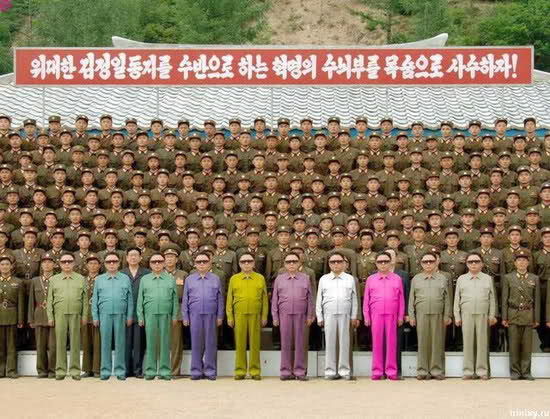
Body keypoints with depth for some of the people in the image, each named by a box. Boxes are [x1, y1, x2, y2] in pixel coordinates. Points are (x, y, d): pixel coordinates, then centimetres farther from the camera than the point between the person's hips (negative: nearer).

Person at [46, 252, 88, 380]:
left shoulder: (81, 279, 12)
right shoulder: (54, 279, 13)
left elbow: (85, 299, 8)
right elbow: (50, 299, 10)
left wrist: (84, 316, 1)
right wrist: (50, 317, 3)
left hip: (75, 314, 0)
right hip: (60, 314, 0)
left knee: (75, 342, 0)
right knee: (60, 342, 0)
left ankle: (75, 370, 4)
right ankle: (60, 370, 4)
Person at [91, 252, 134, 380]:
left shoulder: (125, 279, 9)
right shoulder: (99, 280, 12)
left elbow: (130, 299, 7)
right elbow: (95, 300, 10)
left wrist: (129, 316, 1)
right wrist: (95, 317, 4)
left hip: (120, 315, 0)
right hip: (105, 314, 1)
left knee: (120, 343, 1)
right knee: (105, 343, 1)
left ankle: (120, 370, 6)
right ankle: (105, 371, 6)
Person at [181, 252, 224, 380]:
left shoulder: (216, 279, 9)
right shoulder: (189, 279, 10)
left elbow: (220, 299, 7)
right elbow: (185, 299, 9)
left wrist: (220, 316, 1)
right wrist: (185, 317, 4)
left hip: (211, 315, 0)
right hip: (195, 315, 1)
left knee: (211, 343, 1)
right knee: (196, 343, 3)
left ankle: (210, 371, 7)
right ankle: (196, 371, 9)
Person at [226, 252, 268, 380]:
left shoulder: (260, 278, 10)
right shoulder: (234, 279, 11)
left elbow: (264, 298, 8)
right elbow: (229, 299, 9)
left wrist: (264, 316, 1)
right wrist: (230, 317, 3)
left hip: (255, 315, 0)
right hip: (239, 315, 0)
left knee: (255, 343, 0)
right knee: (240, 343, 1)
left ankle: (255, 371, 7)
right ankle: (240, 371, 7)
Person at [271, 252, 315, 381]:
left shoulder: (305, 278, 10)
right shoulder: (279, 279, 11)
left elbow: (310, 298, 8)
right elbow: (275, 299, 10)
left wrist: (310, 315, 3)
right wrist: (275, 317, 4)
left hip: (300, 314, 0)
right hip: (285, 314, 0)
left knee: (300, 343, 0)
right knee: (285, 343, 1)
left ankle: (300, 371, 4)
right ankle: (286, 371, 6)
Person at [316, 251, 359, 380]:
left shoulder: (350, 279, 9)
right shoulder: (323, 279, 11)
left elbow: (354, 299, 9)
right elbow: (319, 300, 11)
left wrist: (354, 316, 4)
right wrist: (319, 317, 6)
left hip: (345, 314, 0)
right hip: (329, 314, 1)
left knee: (344, 342, 0)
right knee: (330, 343, 0)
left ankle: (345, 370, 5)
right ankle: (330, 371, 4)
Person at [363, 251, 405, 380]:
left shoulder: (397, 279, 8)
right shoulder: (370, 279, 9)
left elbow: (401, 299, 7)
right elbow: (366, 299, 9)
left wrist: (401, 316, 2)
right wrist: (366, 316, 2)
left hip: (392, 314, 0)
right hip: (376, 314, 0)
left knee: (391, 342, 0)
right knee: (377, 342, 0)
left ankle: (391, 371, 5)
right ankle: (377, 371, 5)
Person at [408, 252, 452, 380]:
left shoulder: (442, 279, 11)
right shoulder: (416, 279, 12)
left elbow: (447, 298, 8)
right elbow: (411, 299, 10)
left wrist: (447, 315, 1)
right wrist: (411, 316, 3)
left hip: (438, 315, 0)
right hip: (421, 315, 0)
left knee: (438, 342, 0)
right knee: (423, 342, 0)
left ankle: (437, 370, 5)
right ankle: (422, 371, 4)